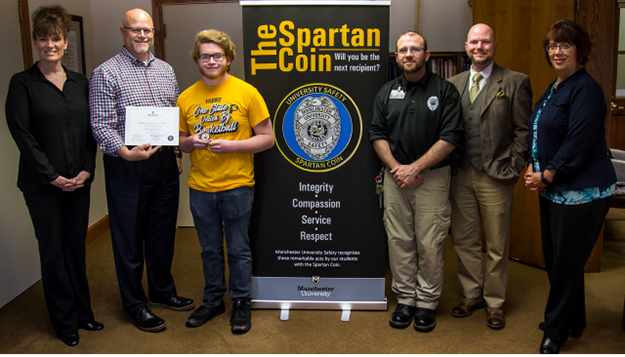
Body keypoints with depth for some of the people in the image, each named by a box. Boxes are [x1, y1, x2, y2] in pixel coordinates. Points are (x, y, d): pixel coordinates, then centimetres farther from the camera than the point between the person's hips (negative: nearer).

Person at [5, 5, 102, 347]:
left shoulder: (80, 82, 8)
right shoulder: (22, 83, -4)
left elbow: (91, 129, 7)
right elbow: (21, 133, -10)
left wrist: (87, 170, -4)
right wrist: (52, 176, -12)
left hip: (79, 180, 4)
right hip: (42, 184, -3)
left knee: (77, 246, 12)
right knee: (53, 250, 6)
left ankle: (82, 312, 26)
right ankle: (65, 321, 20)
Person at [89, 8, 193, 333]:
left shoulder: (165, 70, 12)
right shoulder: (106, 73, -6)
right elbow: (100, 124, -12)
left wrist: (176, 150, 9)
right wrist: (125, 152, -26)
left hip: (164, 162, 6)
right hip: (127, 166, -5)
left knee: (163, 232, 16)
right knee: (130, 237, 5)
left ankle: (162, 291, 35)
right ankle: (134, 304, 21)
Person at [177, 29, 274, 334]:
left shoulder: (247, 93, -5)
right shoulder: (186, 98, 5)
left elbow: (267, 138, -5)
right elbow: (180, 142, 14)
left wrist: (230, 145, -17)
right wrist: (191, 142, -9)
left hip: (237, 186, -3)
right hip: (200, 187, 3)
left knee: (238, 249, 8)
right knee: (210, 249, 16)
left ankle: (241, 303, 25)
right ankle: (213, 301, 32)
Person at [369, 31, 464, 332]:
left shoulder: (445, 90, 0)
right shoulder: (387, 92, 11)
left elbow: (451, 137, -7)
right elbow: (377, 134, 7)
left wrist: (415, 167, -12)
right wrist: (395, 167, -8)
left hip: (432, 177, -3)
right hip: (395, 175, 3)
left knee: (429, 244, 1)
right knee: (399, 240, 6)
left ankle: (427, 302, 15)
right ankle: (405, 298, 20)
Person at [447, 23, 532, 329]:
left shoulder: (515, 83, -2)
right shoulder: (453, 84, 10)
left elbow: (524, 131, -4)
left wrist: (511, 169, -10)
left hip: (495, 177, -3)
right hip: (461, 175, 4)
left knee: (497, 246, 7)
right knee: (464, 241, 13)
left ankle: (494, 303, 24)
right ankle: (471, 295, 30)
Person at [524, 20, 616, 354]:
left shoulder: (586, 89, -14)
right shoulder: (553, 89, 15)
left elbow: (578, 144, -19)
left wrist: (547, 176, -13)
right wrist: (532, 167, 3)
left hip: (582, 192, -9)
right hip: (553, 189, 9)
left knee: (566, 263, 2)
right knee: (554, 259, 16)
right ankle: (574, 321, 35)